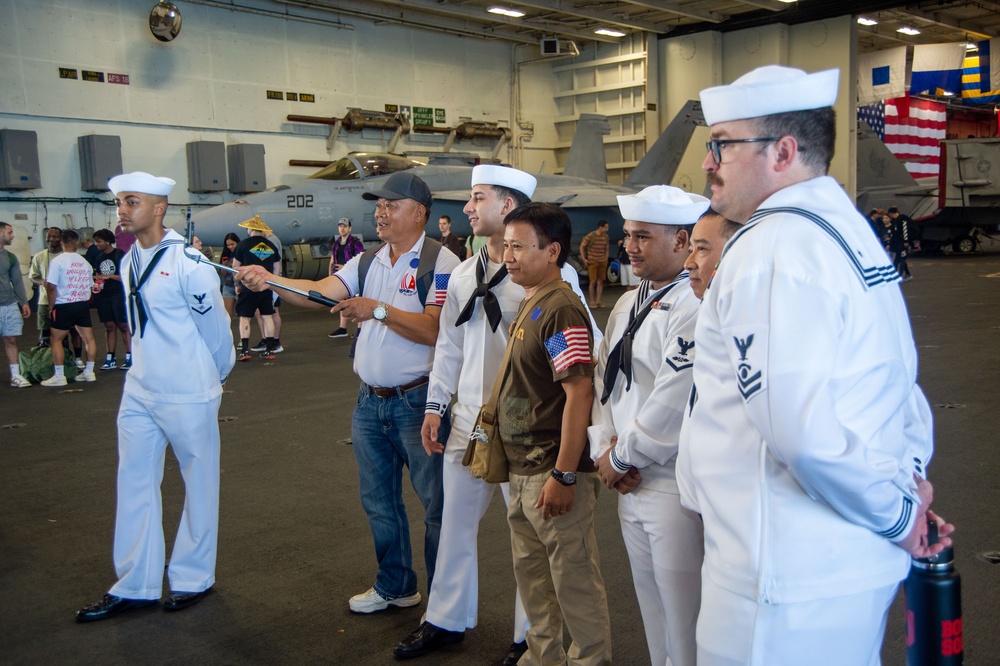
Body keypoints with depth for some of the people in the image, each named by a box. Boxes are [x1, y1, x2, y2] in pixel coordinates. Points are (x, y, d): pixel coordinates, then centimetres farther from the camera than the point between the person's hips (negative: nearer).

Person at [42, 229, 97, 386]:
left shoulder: (57, 261, -9)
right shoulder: (85, 262, 7)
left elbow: (51, 287, -12)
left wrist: (51, 306, -2)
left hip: (64, 306, -5)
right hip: (83, 305, 5)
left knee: (56, 339, 4)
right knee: (88, 338, 10)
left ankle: (59, 376, 1)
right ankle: (89, 372, 15)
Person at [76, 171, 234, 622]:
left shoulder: (187, 262, -16)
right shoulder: (128, 262, 6)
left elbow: (215, 328, -7)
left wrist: (214, 378, 5)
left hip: (188, 397, -7)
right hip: (139, 392, 7)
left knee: (199, 483, 8)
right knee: (134, 484, 9)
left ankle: (193, 578, 23)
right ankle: (135, 586, 20)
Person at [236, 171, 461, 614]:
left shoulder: (440, 262, -10)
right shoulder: (367, 262, 10)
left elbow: (433, 329, -20)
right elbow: (319, 292, -3)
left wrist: (379, 310, -26)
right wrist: (268, 280, -18)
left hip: (418, 401, -7)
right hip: (370, 402, 7)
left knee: (436, 503, 3)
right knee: (379, 501, 18)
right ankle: (395, 586, 36)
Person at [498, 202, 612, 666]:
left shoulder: (561, 310, -19)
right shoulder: (529, 305, 11)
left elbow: (579, 393, -24)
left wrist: (563, 475, -24)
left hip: (552, 472, -10)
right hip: (522, 470, 10)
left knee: (575, 581, 6)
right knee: (531, 574, 22)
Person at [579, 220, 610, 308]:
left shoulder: (606, 237, 6)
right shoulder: (590, 236, -10)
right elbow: (582, 246, -3)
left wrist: (606, 259, 11)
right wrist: (583, 259, -7)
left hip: (602, 262, 5)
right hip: (592, 261, -5)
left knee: (600, 282, 3)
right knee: (593, 281, -7)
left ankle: (598, 301, 9)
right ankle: (592, 301, 1)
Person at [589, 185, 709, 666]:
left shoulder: (692, 307, -18)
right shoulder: (628, 303, 12)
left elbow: (672, 407, -23)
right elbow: (603, 378, 13)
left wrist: (621, 457, -10)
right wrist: (605, 448, -1)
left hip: (676, 488, -9)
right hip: (630, 484, 9)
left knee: (686, 626, 5)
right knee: (653, 614, 22)